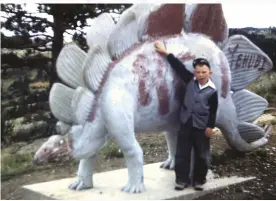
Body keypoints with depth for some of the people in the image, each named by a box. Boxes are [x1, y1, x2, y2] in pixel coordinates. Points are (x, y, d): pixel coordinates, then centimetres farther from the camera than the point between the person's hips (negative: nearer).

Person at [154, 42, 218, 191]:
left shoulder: (212, 91, -9)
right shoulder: (190, 80, -2)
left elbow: (213, 111, -6)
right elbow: (179, 66, -1)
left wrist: (210, 126, -8)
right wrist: (165, 53, 1)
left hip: (201, 126, -2)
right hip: (186, 123, 3)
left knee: (202, 155, 8)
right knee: (182, 153, 7)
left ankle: (199, 180, 25)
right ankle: (182, 180, 18)